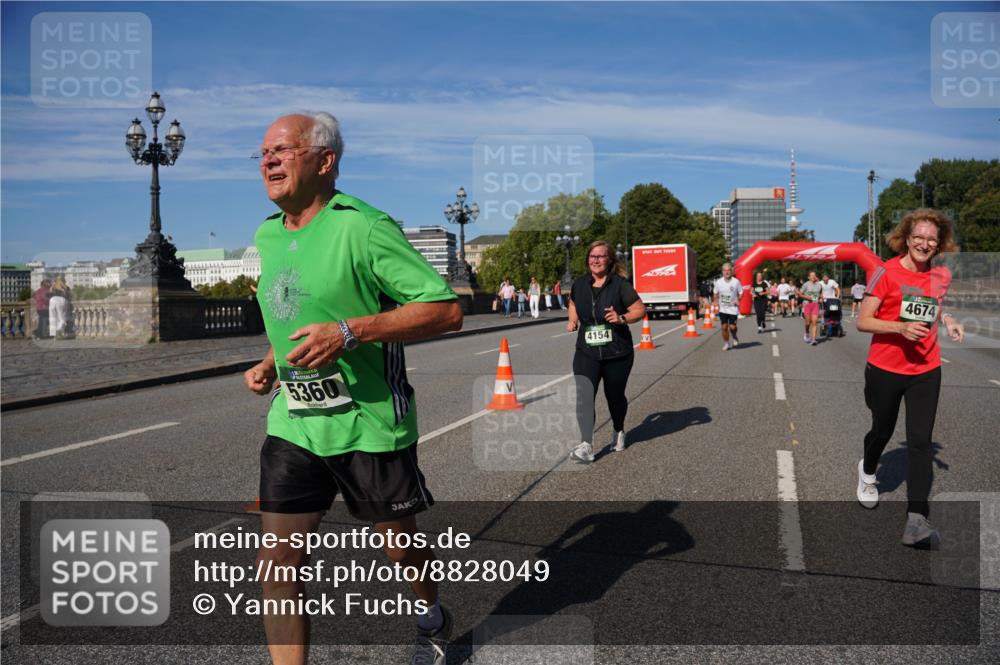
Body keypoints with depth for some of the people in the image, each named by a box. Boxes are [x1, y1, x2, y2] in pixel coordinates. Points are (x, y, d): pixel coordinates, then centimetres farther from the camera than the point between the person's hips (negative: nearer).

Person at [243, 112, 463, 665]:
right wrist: (269, 364, 8)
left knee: (399, 548, 15)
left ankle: (432, 620, 48)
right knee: (277, 563, 1)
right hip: (292, 425, 6)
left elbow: (446, 309, -20)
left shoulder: (362, 226, -15)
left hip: (369, 425, -5)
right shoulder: (267, 236, 9)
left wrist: (349, 332, -28)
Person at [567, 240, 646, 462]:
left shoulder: (620, 284, -8)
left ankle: (618, 432, 41)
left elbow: (640, 309, -6)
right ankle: (586, 446, -16)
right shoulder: (579, 284, 4)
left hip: (617, 353, -2)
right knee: (584, 396, -15)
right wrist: (573, 320, 8)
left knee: (614, 396, 14)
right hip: (586, 352, 2)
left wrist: (622, 318, -23)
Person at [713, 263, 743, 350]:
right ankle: (726, 343, 17)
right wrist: (716, 301, 2)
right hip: (722, 309, 2)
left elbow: (741, 293, 2)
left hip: (733, 308, -2)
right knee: (724, 327, -1)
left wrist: (738, 300, -13)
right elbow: (715, 293, 14)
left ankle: (734, 337, 29)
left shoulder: (736, 282, -8)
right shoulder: (718, 282, -2)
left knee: (732, 327, -4)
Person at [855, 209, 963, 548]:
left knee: (921, 441, -5)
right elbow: (863, 321, -14)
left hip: (926, 371, 3)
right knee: (882, 430, 16)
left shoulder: (941, 276, 2)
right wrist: (900, 327, -28)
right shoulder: (887, 272, -12)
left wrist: (948, 321, 1)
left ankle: (916, 520, -6)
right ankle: (868, 472, 49)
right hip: (885, 369, -3)